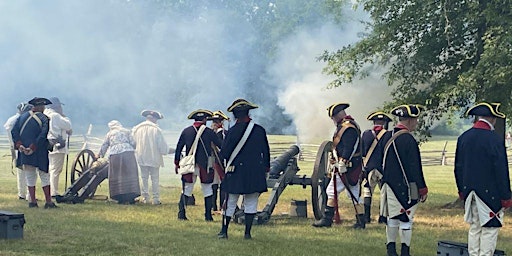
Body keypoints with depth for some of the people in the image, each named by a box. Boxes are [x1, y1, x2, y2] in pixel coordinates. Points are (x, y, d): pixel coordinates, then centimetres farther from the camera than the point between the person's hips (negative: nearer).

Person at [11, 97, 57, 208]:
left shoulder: (22, 117, 7)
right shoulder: (44, 119, -6)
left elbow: (14, 131, 0)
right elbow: (43, 135, -18)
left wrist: (19, 145, -7)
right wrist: (33, 148, -16)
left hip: (24, 152, 4)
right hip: (40, 153, -4)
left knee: (30, 176, 12)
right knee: (44, 176, 5)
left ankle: (32, 200, 11)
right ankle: (48, 201, 3)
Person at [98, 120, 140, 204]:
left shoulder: (109, 134, 19)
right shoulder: (127, 132, 16)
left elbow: (104, 146, 24)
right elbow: (133, 143, 7)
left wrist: (100, 155, 39)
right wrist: (132, 150, 26)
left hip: (115, 155, 0)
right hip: (128, 153, 0)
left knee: (117, 176, 3)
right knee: (130, 175, 1)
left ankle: (121, 198, -1)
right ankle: (131, 198, -4)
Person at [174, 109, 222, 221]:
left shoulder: (186, 131, 3)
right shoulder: (209, 132, -3)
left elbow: (178, 148, 7)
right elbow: (221, 146, 2)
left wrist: (177, 163, 15)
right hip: (204, 166, -2)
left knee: (186, 190, 10)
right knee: (207, 190, 7)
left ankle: (181, 214, 4)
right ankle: (208, 215, 6)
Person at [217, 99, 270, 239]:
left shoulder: (232, 131, -10)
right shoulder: (260, 130, -2)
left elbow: (224, 153, -7)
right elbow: (266, 152, 6)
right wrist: (266, 169, 18)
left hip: (235, 173, -2)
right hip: (255, 174, 2)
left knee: (230, 203, 7)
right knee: (251, 204, 9)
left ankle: (224, 231, 10)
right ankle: (247, 232, 8)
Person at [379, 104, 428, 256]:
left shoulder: (386, 137, 6)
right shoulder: (408, 140, -17)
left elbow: (381, 161, 15)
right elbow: (415, 168, -14)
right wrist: (423, 190, -8)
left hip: (389, 185, 7)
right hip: (406, 187, -7)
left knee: (392, 216, 13)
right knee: (406, 218, 0)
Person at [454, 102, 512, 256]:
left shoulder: (463, 138, 4)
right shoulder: (494, 139, -15)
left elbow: (458, 167, 11)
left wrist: (462, 191, 22)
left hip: (469, 191, 6)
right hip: (490, 192, -6)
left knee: (474, 227, 14)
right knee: (490, 228, 0)